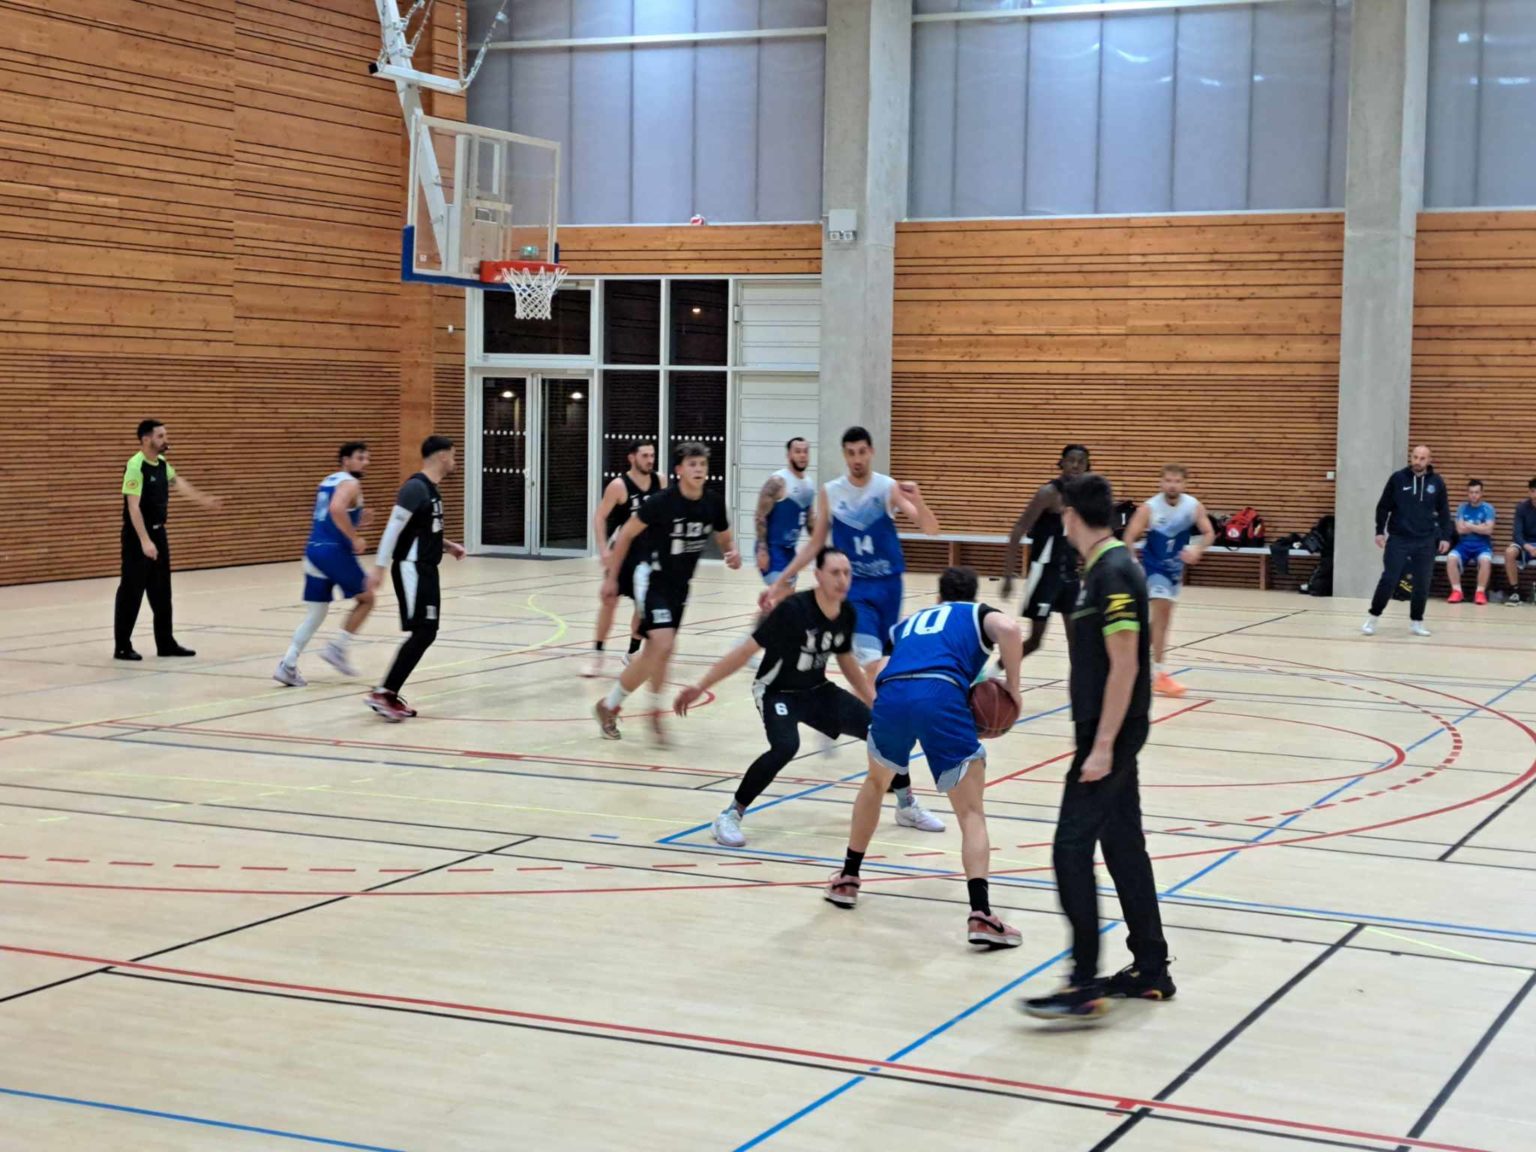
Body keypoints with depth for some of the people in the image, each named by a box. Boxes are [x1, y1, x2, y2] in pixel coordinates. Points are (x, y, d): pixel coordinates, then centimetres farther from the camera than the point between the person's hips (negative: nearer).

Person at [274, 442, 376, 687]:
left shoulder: (329, 481, 21)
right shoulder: (350, 484, -8)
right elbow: (336, 510, -28)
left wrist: (358, 517, 24)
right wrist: (355, 538, -19)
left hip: (314, 549, 9)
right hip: (335, 550, -9)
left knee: (316, 611, 11)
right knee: (366, 598, 9)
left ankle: (287, 665, 3)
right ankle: (338, 648, 4)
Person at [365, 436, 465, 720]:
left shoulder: (431, 490, 15)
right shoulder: (416, 487, -16)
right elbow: (394, 528, -20)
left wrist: (447, 546, 20)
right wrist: (379, 567, -23)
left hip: (426, 570, 10)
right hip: (412, 570, -10)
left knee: (426, 633, 9)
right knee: (423, 632, -13)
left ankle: (390, 695, 12)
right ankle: (382, 693, -11)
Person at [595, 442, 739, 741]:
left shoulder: (713, 503, -6)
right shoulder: (661, 501, -20)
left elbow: (725, 539, 11)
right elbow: (626, 535, -9)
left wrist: (732, 554, -13)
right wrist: (611, 578, -6)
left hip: (680, 585, 6)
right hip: (654, 580, -6)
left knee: (655, 651, 13)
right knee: (663, 645, -22)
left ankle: (610, 705, 30)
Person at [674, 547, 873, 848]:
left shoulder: (847, 614, -7)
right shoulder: (794, 609, -27)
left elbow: (846, 660, 13)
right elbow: (747, 650, -24)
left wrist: (874, 700, 18)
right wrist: (700, 686, -26)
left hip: (818, 691, 7)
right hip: (777, 692, -7)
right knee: (786, 746, -35)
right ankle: (730, 816, -20)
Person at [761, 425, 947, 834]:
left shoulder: (889, 488, -3)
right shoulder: (829, 493, 1)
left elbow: (930, 529, -13)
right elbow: (814, 544, 11)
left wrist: (917, 500, -33)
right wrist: (779, 583, 8)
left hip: (887, 586, 2)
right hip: (853, 588, -2)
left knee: (878, 669, 9)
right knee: (876, 669, -19)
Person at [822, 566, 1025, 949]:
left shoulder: (910, 621, 38)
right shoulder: (978, 614, 25)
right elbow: (1009, 629, 0)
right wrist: (1012, 686, 9)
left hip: (890, 695, 4)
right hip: (942, 695, -4)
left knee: (876, 782, 33)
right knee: (971, 813, 3)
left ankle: (847, 881, 40)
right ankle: (980, 915, -14)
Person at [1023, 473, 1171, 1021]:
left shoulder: (1114, 573, -18)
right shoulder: (1102, 568, 11)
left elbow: (1125, 666, -21)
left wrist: (1103, 745, -22)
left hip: (1109, 734, -10)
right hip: (1108, 733, 10)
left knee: (1072, 848, -9)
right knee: (1123, 845, 14)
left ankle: (1085, 985, -7)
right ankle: (1150, 970, 22)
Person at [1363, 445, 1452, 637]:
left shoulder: (1437, 483, 3)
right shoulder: (1397, 478, -2)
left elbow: (1444, 512, 10)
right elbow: (1383, 507, 3)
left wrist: (1445, 537, 4)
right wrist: (1380, 531, -2)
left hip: (1425, 542, 2)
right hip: (1398, 539, -2)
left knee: (1422, 584, 4)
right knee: (1388, 580, -5)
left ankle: (1416, 622, 16)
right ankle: (1373, 618, 6)